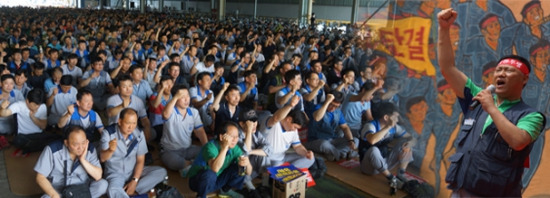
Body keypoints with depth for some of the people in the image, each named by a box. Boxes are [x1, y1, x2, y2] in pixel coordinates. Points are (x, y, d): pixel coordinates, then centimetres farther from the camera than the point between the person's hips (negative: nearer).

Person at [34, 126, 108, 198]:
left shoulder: (90, 150, -11)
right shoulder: (52, 149, -17)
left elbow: (98, 176, -15)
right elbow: (40, 177, -13)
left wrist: (82, 159, -24)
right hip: (58, 191, -1)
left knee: (103, 184, -26)